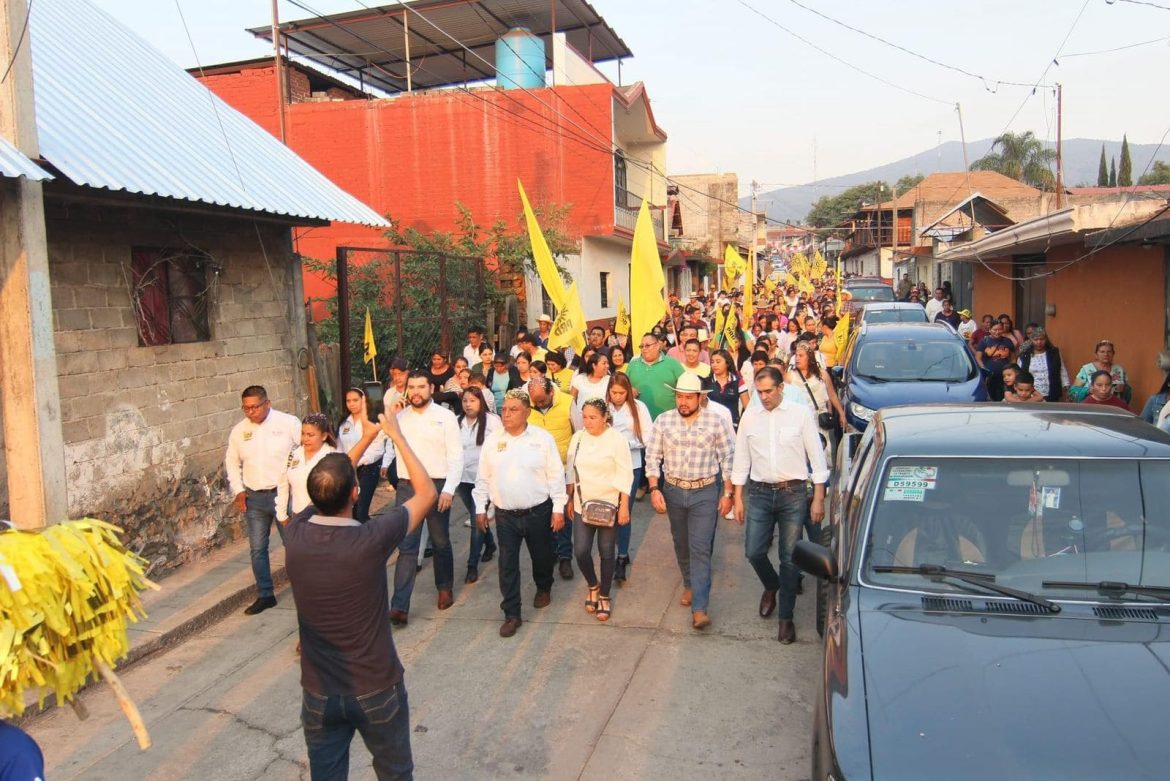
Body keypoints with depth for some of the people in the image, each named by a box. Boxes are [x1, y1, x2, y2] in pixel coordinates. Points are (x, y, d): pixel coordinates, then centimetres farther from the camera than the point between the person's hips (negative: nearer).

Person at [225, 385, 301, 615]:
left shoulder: (288, 423, -9)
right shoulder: (239, 430, 5)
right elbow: (232, 462, 16)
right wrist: (238, 490, 7)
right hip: (253, 497, 4)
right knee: (257, 549, 10)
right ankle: (265, 595, 23)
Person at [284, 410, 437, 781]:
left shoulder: (295, 535, -15)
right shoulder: (372, 539, -26)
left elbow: (328, 492, 7)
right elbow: (427, 493, -10)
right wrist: (396, 434, -3)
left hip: (319, 693, 3)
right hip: (376, 689, -3)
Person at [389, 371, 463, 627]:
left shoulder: (445, 416, -4)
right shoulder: (400, 417, 7)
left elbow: (456, 456, -7)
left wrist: (449, 489, -15)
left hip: (437, 486, -2)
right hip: (407, 487, 2)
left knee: (440, 542, 13)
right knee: (406, 547, -3)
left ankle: (445, 587, 35)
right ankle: (400, 606, -4)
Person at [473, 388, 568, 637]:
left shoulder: (543, 438, -7)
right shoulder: (492, 440, 0)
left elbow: (556, 475, -5)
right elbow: (483, 478, 6)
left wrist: (558, 508, -6)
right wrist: (480, 508, 5)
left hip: (538, 512, -1)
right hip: (504, 514, 1)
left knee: (542, 556, 17)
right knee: (508, 564, 2)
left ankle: (544, 588, 46)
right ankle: (512, 614, 12)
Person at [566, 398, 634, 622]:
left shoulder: (617, 439, -12)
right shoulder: (577, 437, 1)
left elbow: (625, 475, -10)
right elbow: (571, 471, 10)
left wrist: (624, 506, -13)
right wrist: (570, 500, 11)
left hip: (609, 505, -3)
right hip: (583, 505, 3)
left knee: (606, 552, 6)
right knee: (580, 551, -3)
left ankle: (604, 596, 25)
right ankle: (593, 586, 26)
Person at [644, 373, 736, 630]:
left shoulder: (716, 420, -7)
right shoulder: (663, 420, -3)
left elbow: (728, 459, -3)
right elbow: (652, 457, 0)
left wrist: (727, 493, -4)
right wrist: (655, 489, -7)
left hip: (705, 492, -3)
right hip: (673, 491, 3)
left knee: (701, 548, -7)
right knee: (681, 544, 18)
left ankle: (699, 608, -4)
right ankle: (689, 585, 41)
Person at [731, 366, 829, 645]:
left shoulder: (801, 414, -4)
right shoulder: (750, 416, 4)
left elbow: (817, 458, -1)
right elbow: (741, 460, 9)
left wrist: (818, 499, -4)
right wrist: (738, 498, 7)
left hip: (793, 493, -2)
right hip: (759, 493, 2)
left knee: (789, 558, 3)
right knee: (754, 551, 1)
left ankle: (786, 616, 19)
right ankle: (771, 586, 34)